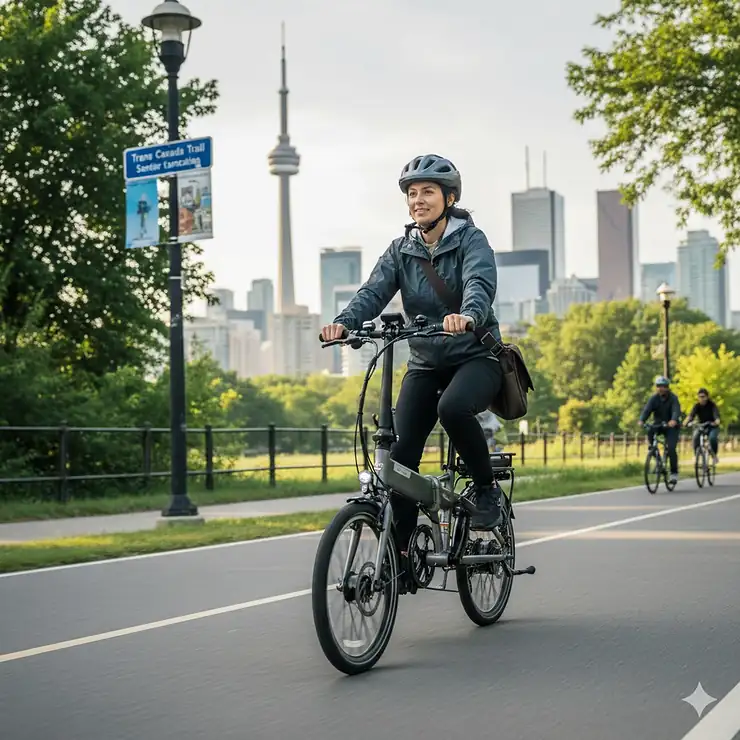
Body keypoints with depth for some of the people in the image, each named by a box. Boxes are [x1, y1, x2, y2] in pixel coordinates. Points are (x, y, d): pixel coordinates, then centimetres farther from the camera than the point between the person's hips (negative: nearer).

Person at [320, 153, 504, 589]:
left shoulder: (472, 242, -7)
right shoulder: (401, 251, 5)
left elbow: (480, 285, -28)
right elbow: (374, 292, -11)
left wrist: (467, 317, -51)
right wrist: (344, 322, -32)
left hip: (476, 356, -4)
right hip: (425, 362, 4)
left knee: (453, 407, -36)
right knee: (400, 452, -9)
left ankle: (488, 489, -12)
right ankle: (399, 552, 1)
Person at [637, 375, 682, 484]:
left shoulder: (673, 398, -14)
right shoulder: (653, 398, -6)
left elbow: (676, 410, -31)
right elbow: (647, 410, -20)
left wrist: (674, 420, -54)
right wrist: (641, 420, -41)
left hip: (671, 426, -3)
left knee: (671, 448, -19)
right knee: (650, 431, -29)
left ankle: (674, 473, -8)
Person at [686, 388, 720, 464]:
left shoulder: (712, 405, -16)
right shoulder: (697, 406, -10)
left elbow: (716, 415, -32)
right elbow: (691, 415, -26)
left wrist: (716, 422, -56)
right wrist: (686, 422, -48)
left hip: (712, 427, -2)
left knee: (713, 438, -33)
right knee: (696, 437, -30)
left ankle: (714, 455, -9)